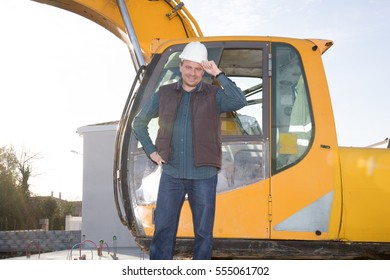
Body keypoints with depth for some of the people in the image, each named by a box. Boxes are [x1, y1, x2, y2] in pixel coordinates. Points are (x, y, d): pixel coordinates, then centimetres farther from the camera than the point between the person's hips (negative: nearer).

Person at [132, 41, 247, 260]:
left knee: (204, 231, 6)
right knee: (163, 229, 3)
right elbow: (139, 122, 17)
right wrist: (151, 152, 7)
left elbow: (240, 102, -20)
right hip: (172, 174, 2)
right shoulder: (164, 94, 7)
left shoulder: (213, 95, 0)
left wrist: (218, 74, -18)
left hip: (204, 176, -1)